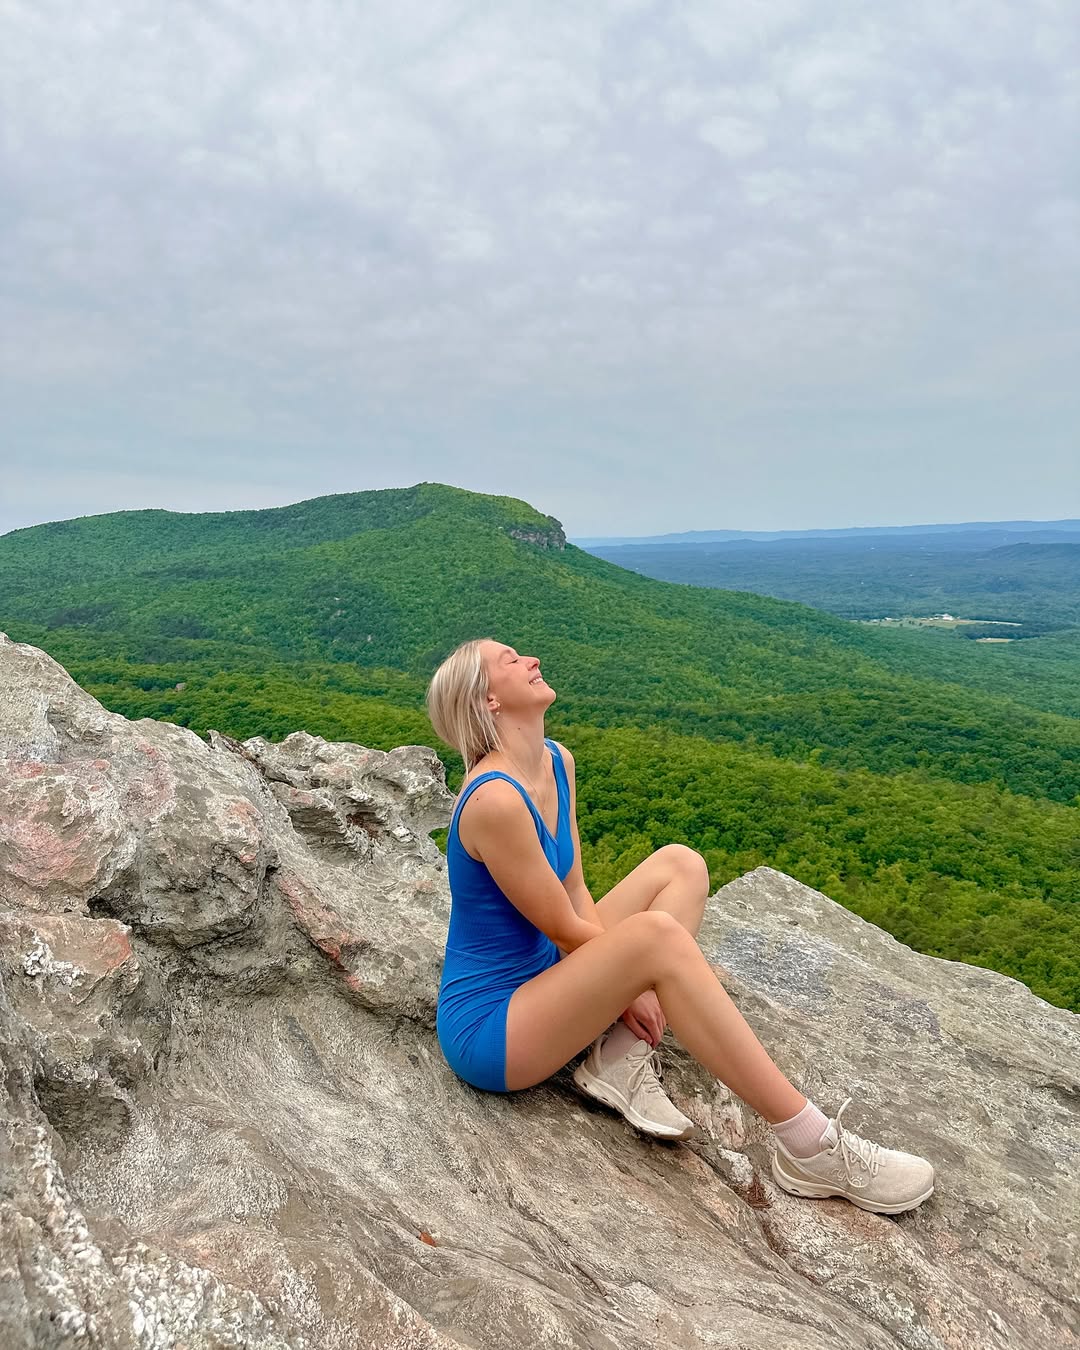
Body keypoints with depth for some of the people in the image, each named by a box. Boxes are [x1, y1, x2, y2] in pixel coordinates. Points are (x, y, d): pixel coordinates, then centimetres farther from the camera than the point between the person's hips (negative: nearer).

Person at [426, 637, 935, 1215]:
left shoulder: (556, 762, 1)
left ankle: (621, 1057, -8)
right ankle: (811, 1146, -20)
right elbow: (565, 930, -20)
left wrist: (627, 985, -9)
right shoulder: (495, 798, -26)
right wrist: (636, 976, -6)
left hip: (542, 978, 9)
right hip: (485, 1029, -9)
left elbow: (576, 892, 3)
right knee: (657, 935, -31)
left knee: (681, 865, 3)